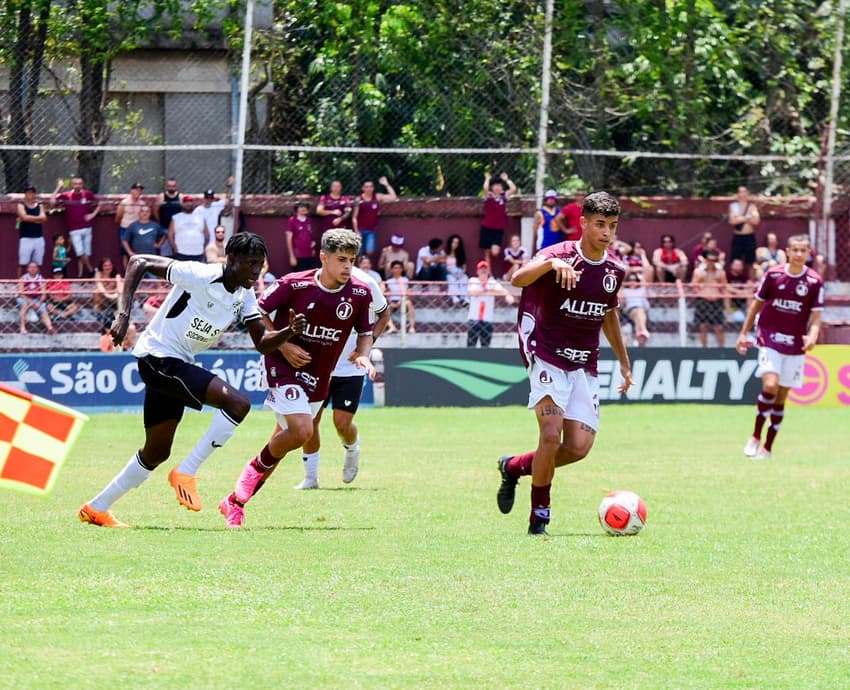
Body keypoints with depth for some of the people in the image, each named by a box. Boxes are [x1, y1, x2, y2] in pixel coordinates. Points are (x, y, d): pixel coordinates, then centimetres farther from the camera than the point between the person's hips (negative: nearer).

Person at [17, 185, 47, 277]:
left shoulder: (39, 205, 13)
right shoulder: (21, 205, 3)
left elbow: (43, 218, -2)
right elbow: (24, 217, -13)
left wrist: (30, 219, -10)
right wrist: (38, 218, -5)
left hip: (39, 238, 4)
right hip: (26, 238, -4)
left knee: (37, 264, 2)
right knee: (22, 264, -7)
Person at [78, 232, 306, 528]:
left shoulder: (244, 297, 4)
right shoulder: (199, 276, -19)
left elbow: (262, 342, 3)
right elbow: (138, 262, -18)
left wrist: (289, 332, -19)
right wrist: (124, 315, -26)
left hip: (178, 366, 9)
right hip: (157, 357, -9)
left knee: (157, 453, 16)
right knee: (238, 403, -23)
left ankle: (96, 509, 28)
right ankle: (186, 472, -15)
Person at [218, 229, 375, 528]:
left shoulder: (359, 294, -5)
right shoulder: (294, 284, -16)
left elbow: (365, 332, 10)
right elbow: (259, 311, -4)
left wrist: (363, 356, -11)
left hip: (318, 378, 5)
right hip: (284, 368, -5)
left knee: (283, 440, 8)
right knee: (301, 430, -25)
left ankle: (236, 501, 20)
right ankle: (261, 463, 5)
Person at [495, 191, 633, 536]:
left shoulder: (614, 270, 5)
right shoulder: (559, 256, -13)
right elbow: (518, 279, -31)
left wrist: (624, 361, 27)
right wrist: (551, 263, -49)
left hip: (584, 367, 6)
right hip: (547, 356, -6)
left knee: (579, 448, -5)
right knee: (552, 434, -20)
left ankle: (514, 467, 21)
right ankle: (539, 516, -3)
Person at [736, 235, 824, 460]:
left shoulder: (814, 281, -5)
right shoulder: (773, 274, -4)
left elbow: (816, 316, -3)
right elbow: (756, 304, 8)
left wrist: (812, 336, -23)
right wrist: (744, 333, 9)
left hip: (795, 346, 1)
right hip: (770, 340, -1)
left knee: (781, 397, 5)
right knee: (770, 385, -21)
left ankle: (767, 447, 15)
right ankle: (755, 437, -5)